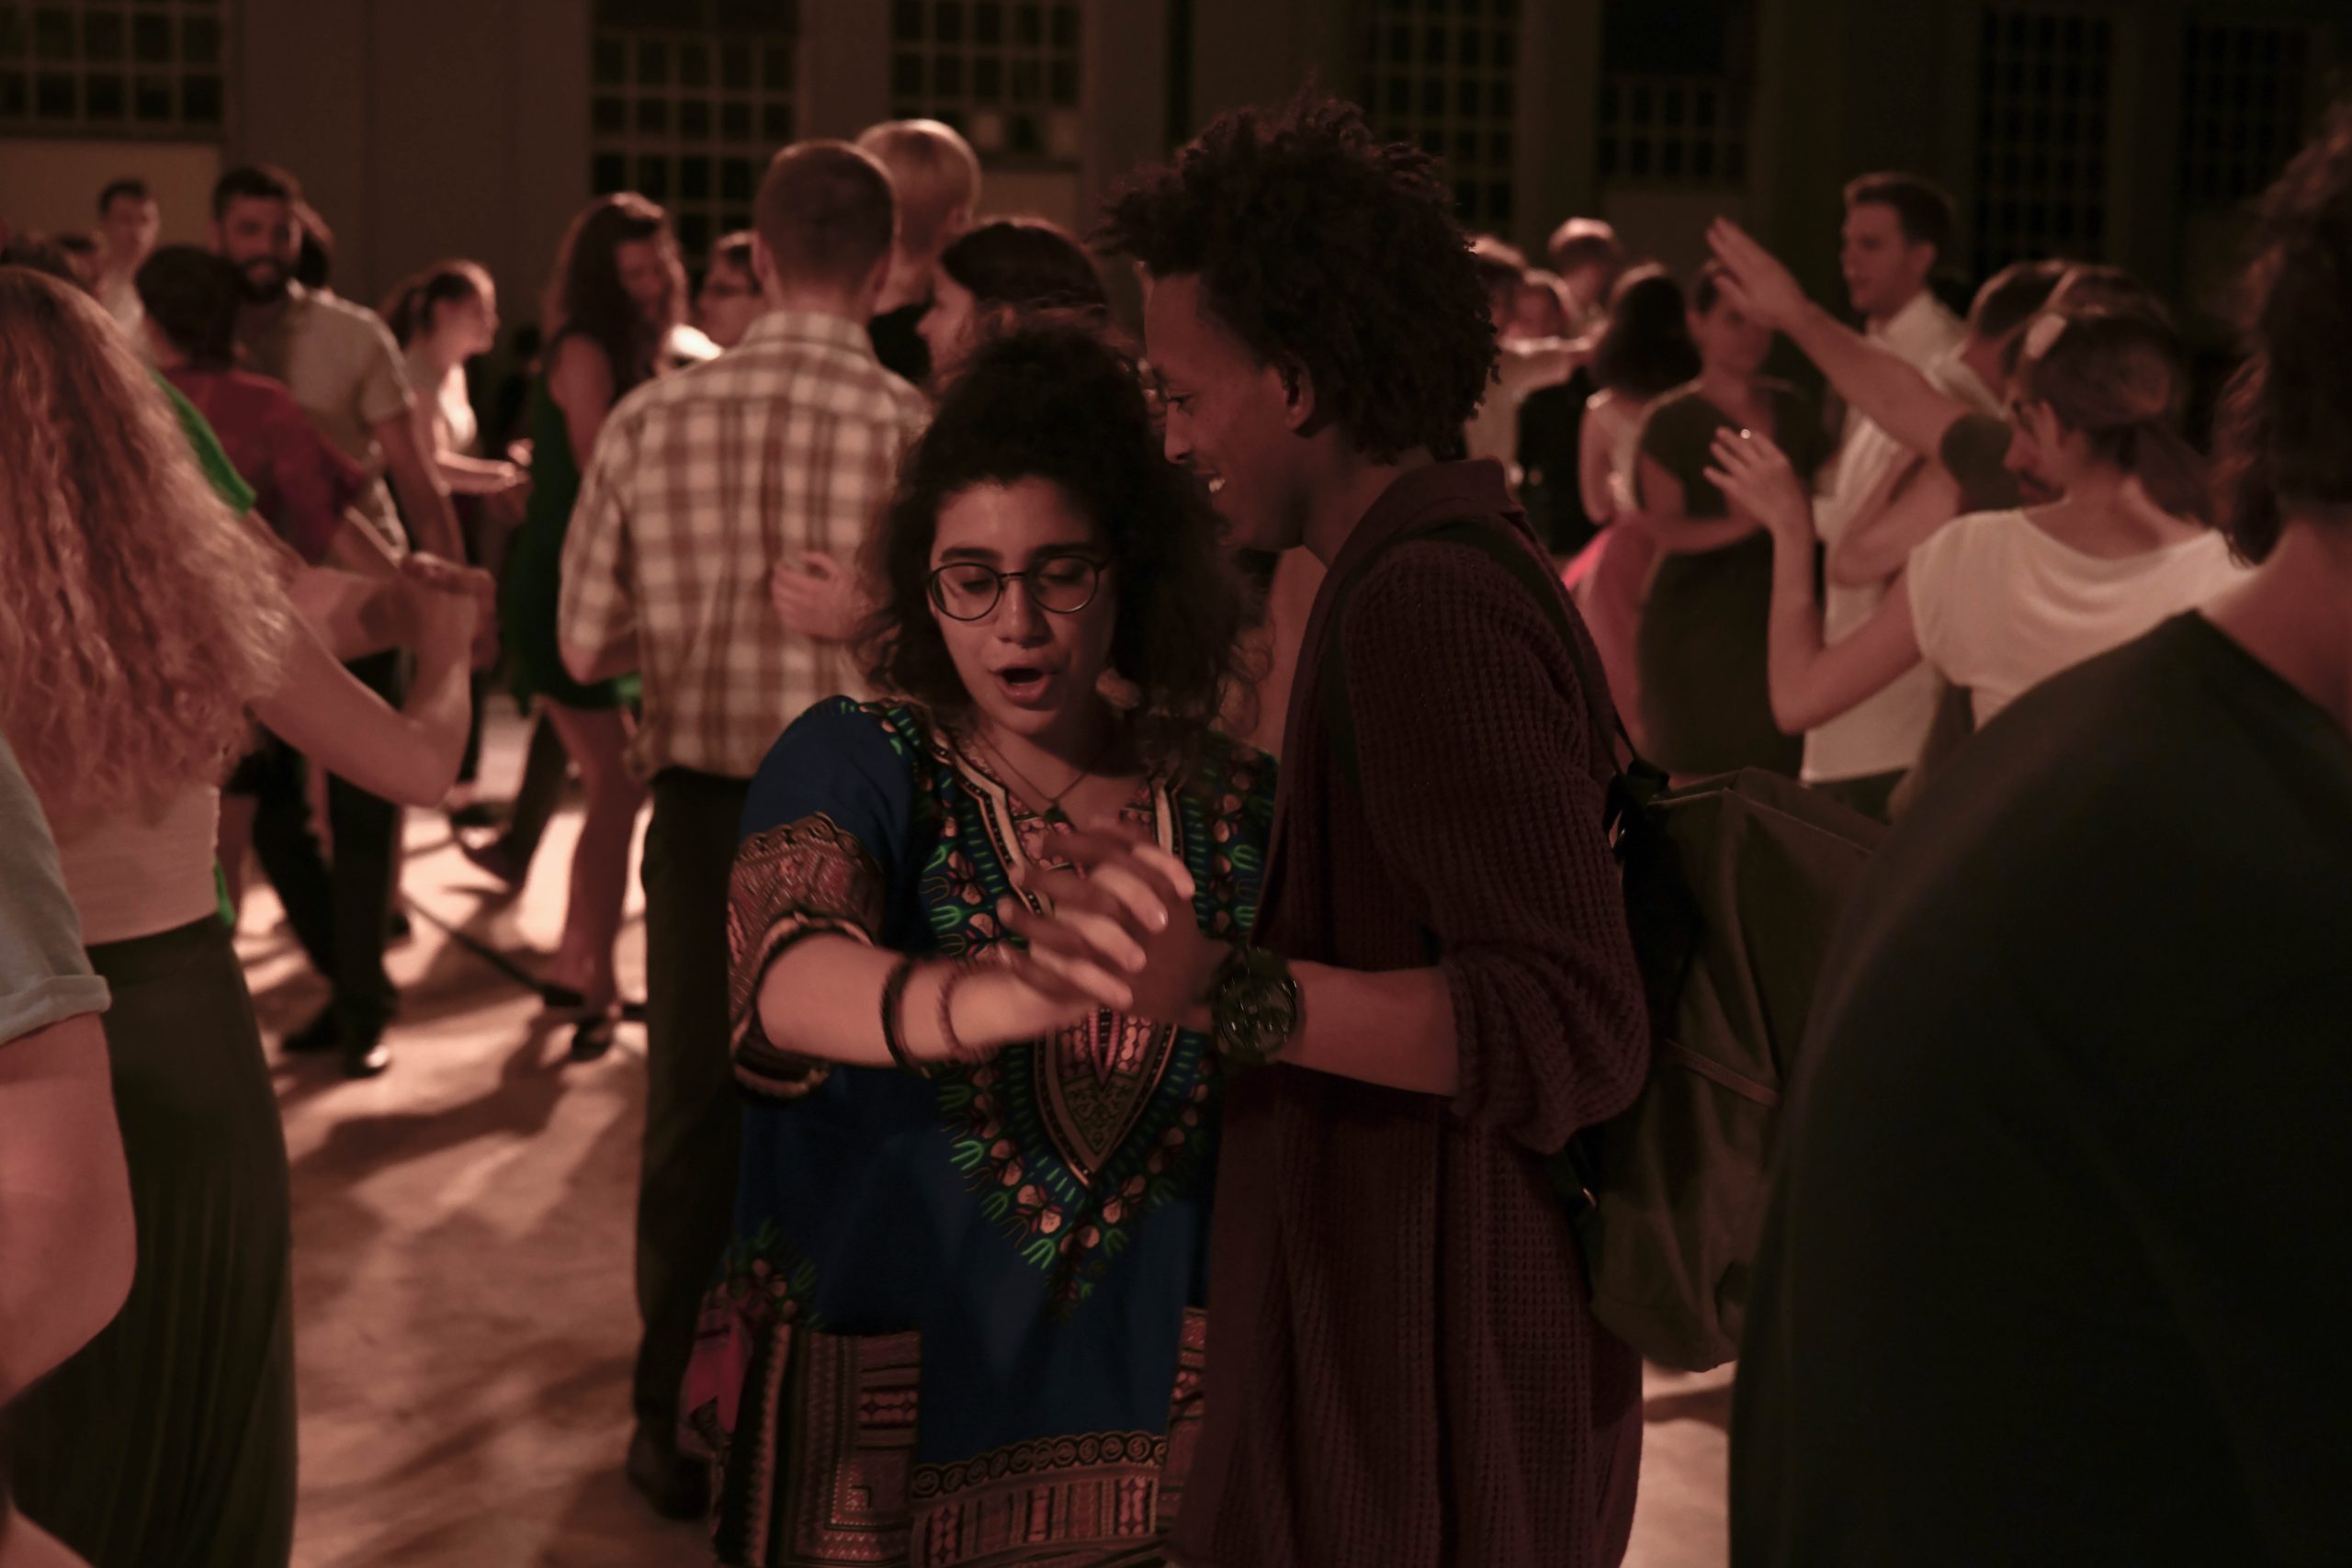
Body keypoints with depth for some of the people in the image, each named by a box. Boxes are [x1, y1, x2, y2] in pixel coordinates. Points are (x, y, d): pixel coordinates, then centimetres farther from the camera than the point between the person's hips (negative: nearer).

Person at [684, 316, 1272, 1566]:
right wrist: (987, 1001, -47)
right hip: (879, 1426, -2)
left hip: (1145, 1415, 2)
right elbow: (786, 979, -28)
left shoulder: (1235, 805, -1)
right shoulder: (856, 763, -8)